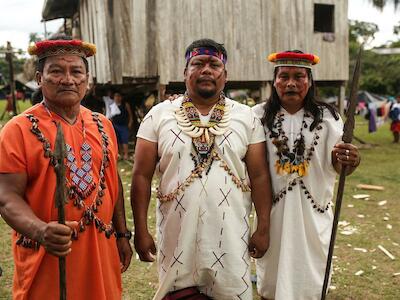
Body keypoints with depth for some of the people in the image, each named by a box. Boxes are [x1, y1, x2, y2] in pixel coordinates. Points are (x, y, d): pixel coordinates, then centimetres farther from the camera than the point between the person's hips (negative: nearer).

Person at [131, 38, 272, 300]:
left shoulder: (247, 118, 2)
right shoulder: (159, 115, 0)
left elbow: (259, 176, 2)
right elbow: (142, 176, 0)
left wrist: (263, 229, 0)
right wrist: (141, 230, -3)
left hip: (231, 235, 1)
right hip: (177, 234, 0)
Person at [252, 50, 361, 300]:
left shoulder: (327, 117, -2)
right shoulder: (258, 115, -2)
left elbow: (335, 164, -11)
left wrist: (347, 160, -32)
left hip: (312, 209, 0)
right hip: (271, 209, 0)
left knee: (309, 275, 12)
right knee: (270, 279, 15)